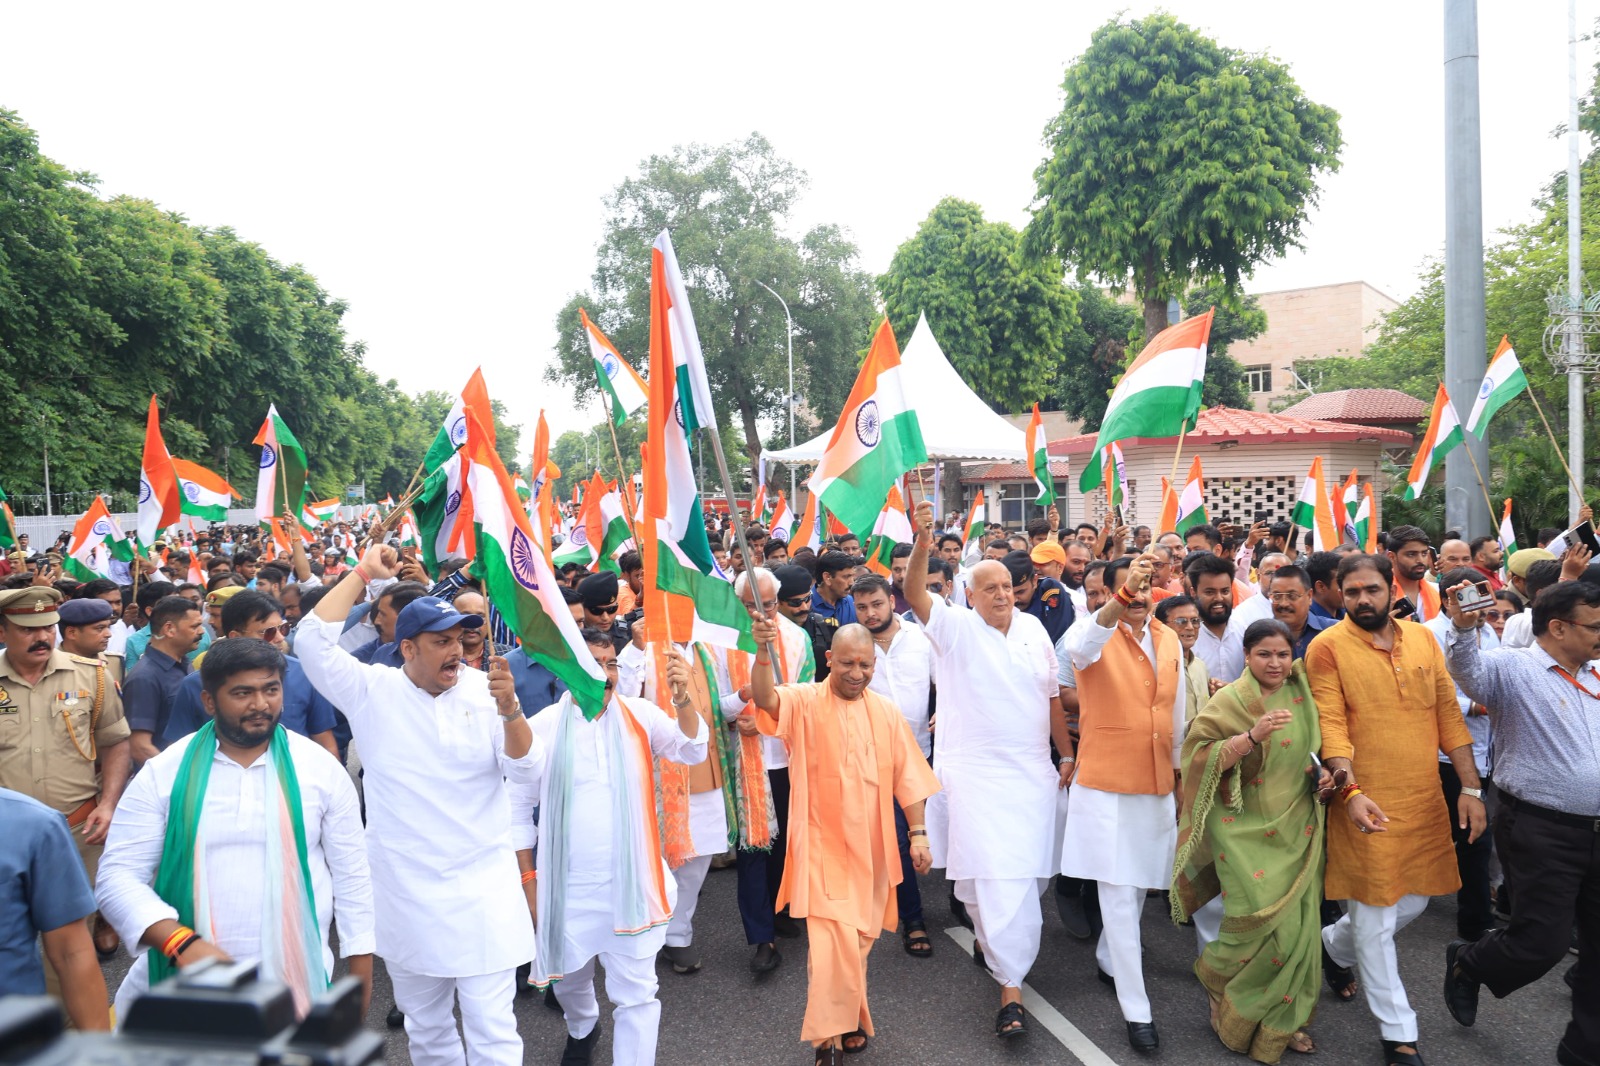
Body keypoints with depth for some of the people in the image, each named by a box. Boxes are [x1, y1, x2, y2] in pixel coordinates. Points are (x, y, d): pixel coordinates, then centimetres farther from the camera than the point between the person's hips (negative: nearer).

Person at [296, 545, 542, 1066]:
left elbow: (528, 772, -9)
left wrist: (509, 708, -27)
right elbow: (312, 639, -12)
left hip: (482, 888, -1)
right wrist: (363, 572, -9)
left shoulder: (484, 689, -4)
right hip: (405, 891, 2)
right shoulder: (372, 690, -2)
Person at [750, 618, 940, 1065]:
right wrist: (764, 652, -47)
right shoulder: (805, 702, -8)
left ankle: (848, 1020, 37)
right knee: (832, 941, -12)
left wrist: (918, 833, 1)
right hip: (822, 846, -4)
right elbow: (765, 698, -29)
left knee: (859, 941, 16)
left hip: (869, 847, 4)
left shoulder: (886, 713, 5)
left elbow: (907, 776, 7)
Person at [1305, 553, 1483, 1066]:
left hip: (1425, 799, 5)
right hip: (1367, 803, -5)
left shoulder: (1423, 639, 5)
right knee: (1375, 918, 5)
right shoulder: (1328, 647, -10)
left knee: (1412, 902, 18)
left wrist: (1470, 787, 3)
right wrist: (1352, 791, -26)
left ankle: (1334, 946, 45)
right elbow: (1331, 725, -15)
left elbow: (1448, 715, 7)